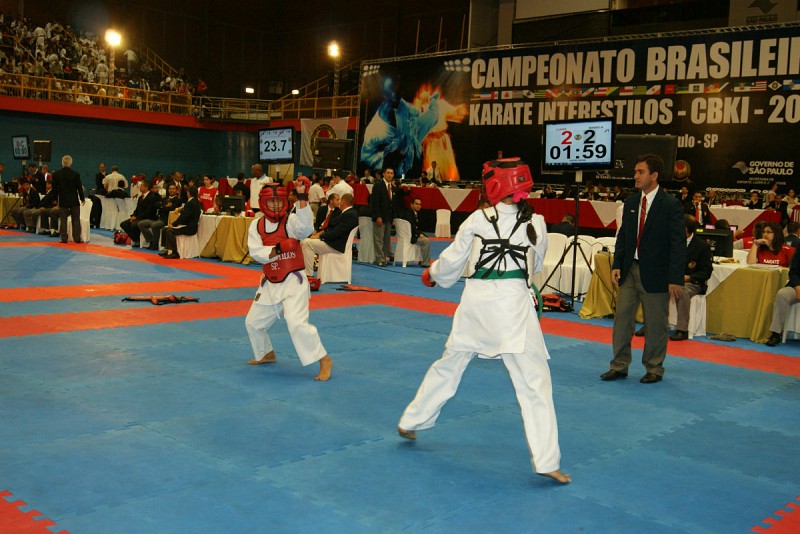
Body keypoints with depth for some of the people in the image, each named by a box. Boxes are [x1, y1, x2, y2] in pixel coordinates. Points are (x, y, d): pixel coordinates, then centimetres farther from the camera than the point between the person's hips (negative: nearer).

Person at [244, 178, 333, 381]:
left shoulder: (291, 221, -9)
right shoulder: (256, 225, 2)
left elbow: (305, 227, -33)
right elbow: (256, 252, -9)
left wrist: (302, 198, -38)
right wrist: (277, 249, -24)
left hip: (293, 282, -6)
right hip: (269, 284, 6)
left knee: (297, 322, -22)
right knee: (253, 322, 19)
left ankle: (324, 360, -11)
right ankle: (267, 354, 45)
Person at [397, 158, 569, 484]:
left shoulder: (478, 220, -1)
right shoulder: (535, 223, 0)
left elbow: (451, 263, 6)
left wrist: (432, 275, 27)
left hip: (477, 298, 2)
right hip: (513, 300, -2)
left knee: (448, 365, 20)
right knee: (533, 381, 0)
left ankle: (411, 422, 37)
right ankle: (546, 460, -3)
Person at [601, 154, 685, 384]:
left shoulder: (671, 205, -10)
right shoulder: (631, 202, 8)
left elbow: (679, 244, -11)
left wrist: (675, 279, -15)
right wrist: (617, 265, 4)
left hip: (655, 273, -5)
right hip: (629, 270, 5)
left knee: (655, 325, 7)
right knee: (622, 319, 7)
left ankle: (654, 369, 22)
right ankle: (619, 366, 19)